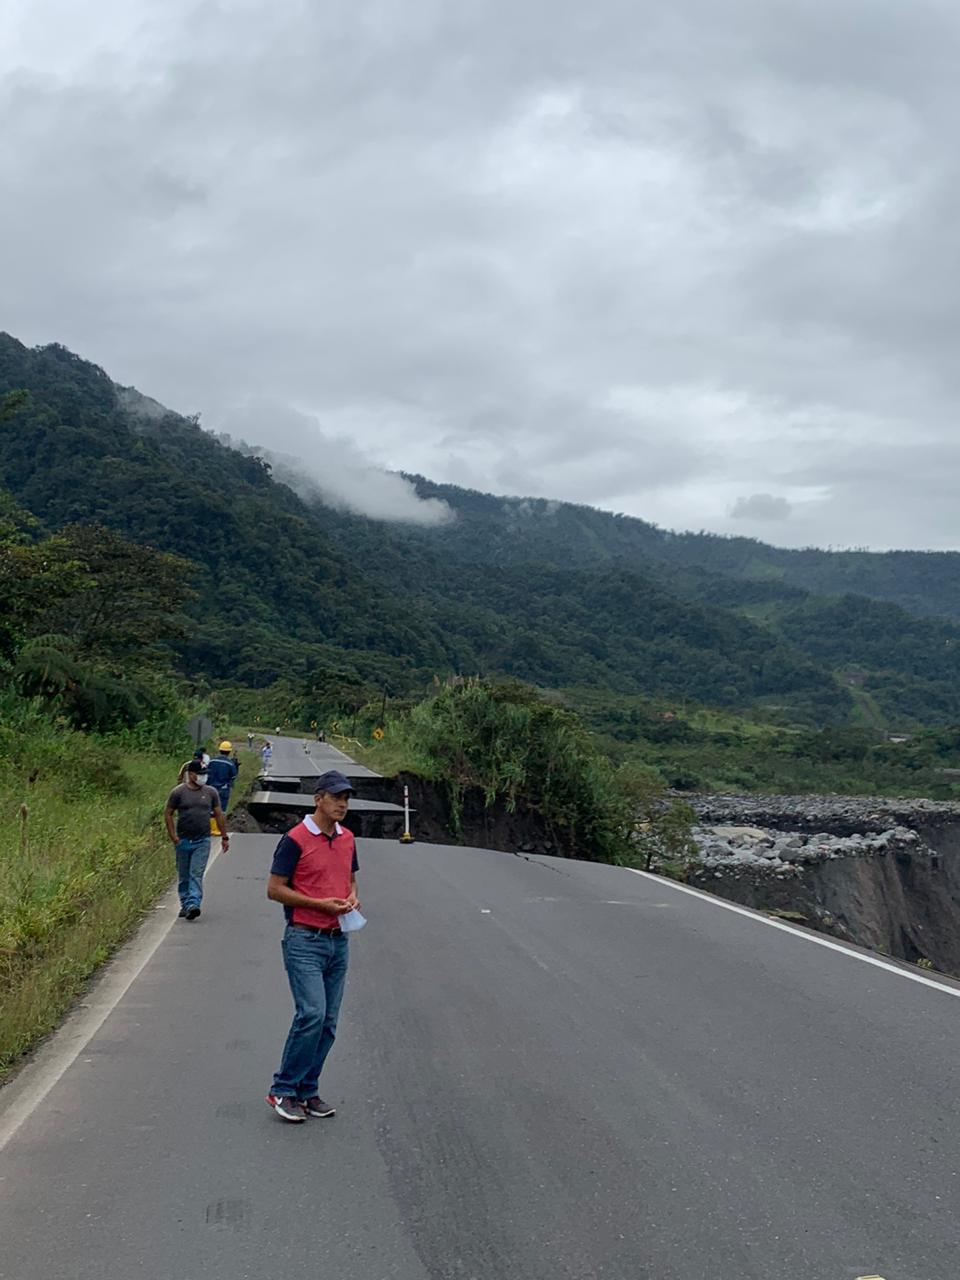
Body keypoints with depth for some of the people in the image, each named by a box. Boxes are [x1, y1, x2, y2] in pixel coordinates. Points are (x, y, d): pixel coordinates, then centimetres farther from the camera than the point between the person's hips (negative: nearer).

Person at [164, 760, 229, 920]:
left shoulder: (210, 792, 4)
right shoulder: (178, 792, -2)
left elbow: (219, 815, 10)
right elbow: (168, 814, 3)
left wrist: (224, 837, 8)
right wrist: (173, 836, -5)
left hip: (202, 841, 0)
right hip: (183, 841, 0)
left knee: (196, 874, -10)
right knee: (183, 876, 9)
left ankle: (193, 905, -17)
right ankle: (185, 905, 22)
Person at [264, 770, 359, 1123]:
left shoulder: (347, 838, 10)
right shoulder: (296, 839, -11)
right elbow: (274, 889, -9)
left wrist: (352, 897, 1)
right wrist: (319, 903, -17)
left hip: (338, 940, 7)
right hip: (305, 940, -7)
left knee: (328, 1022, 8)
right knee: (312, 1013, -15)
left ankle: (307, 1091, 20)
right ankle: (283, 1090, 1)